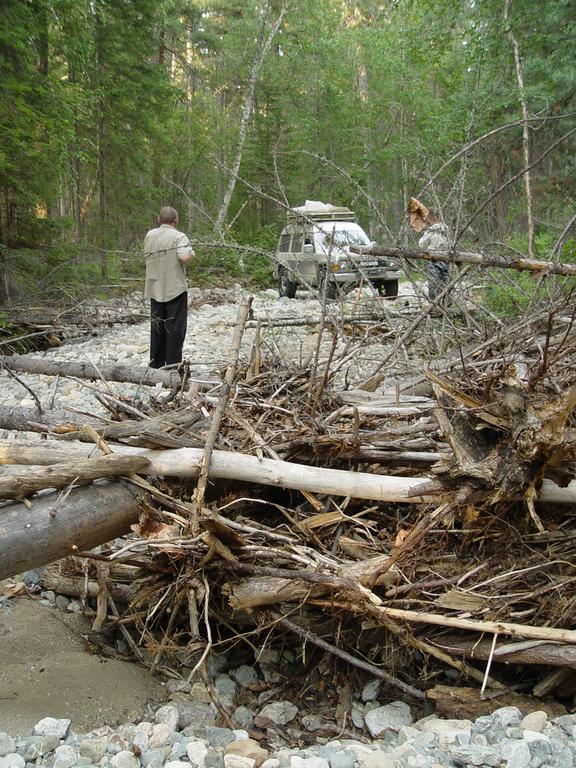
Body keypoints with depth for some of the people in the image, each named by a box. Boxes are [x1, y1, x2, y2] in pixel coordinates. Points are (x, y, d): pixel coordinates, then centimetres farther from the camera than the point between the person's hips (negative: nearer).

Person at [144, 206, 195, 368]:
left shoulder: (149, 235, 7)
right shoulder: (178, 236, -11)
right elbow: (184, 257, -25)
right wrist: (192, 253, -5)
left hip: (155, 290, 6)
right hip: (175, 289, -5)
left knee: (157, 327, 14)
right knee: (175, 328, 3)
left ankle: (156, 365, 20)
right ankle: (173, 365, 4)